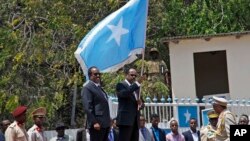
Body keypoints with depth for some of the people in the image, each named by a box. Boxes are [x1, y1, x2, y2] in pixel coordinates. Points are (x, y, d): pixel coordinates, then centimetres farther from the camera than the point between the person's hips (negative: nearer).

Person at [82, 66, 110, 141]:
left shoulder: (99, 87, 20)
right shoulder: (87, 88, -9)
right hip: (97, 124, -9)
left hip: (105, 124, 9)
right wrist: (94, 122, -22)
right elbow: (87, 107, -16)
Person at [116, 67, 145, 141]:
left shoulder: (136, 87, 21)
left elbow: (141, 102, 21)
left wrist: (140, 103, -4)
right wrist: (137, 83, -26)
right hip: (125, 119, -7)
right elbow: (124, 93, -22)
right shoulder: (121, 85, -1)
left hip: (135, 120, 7)